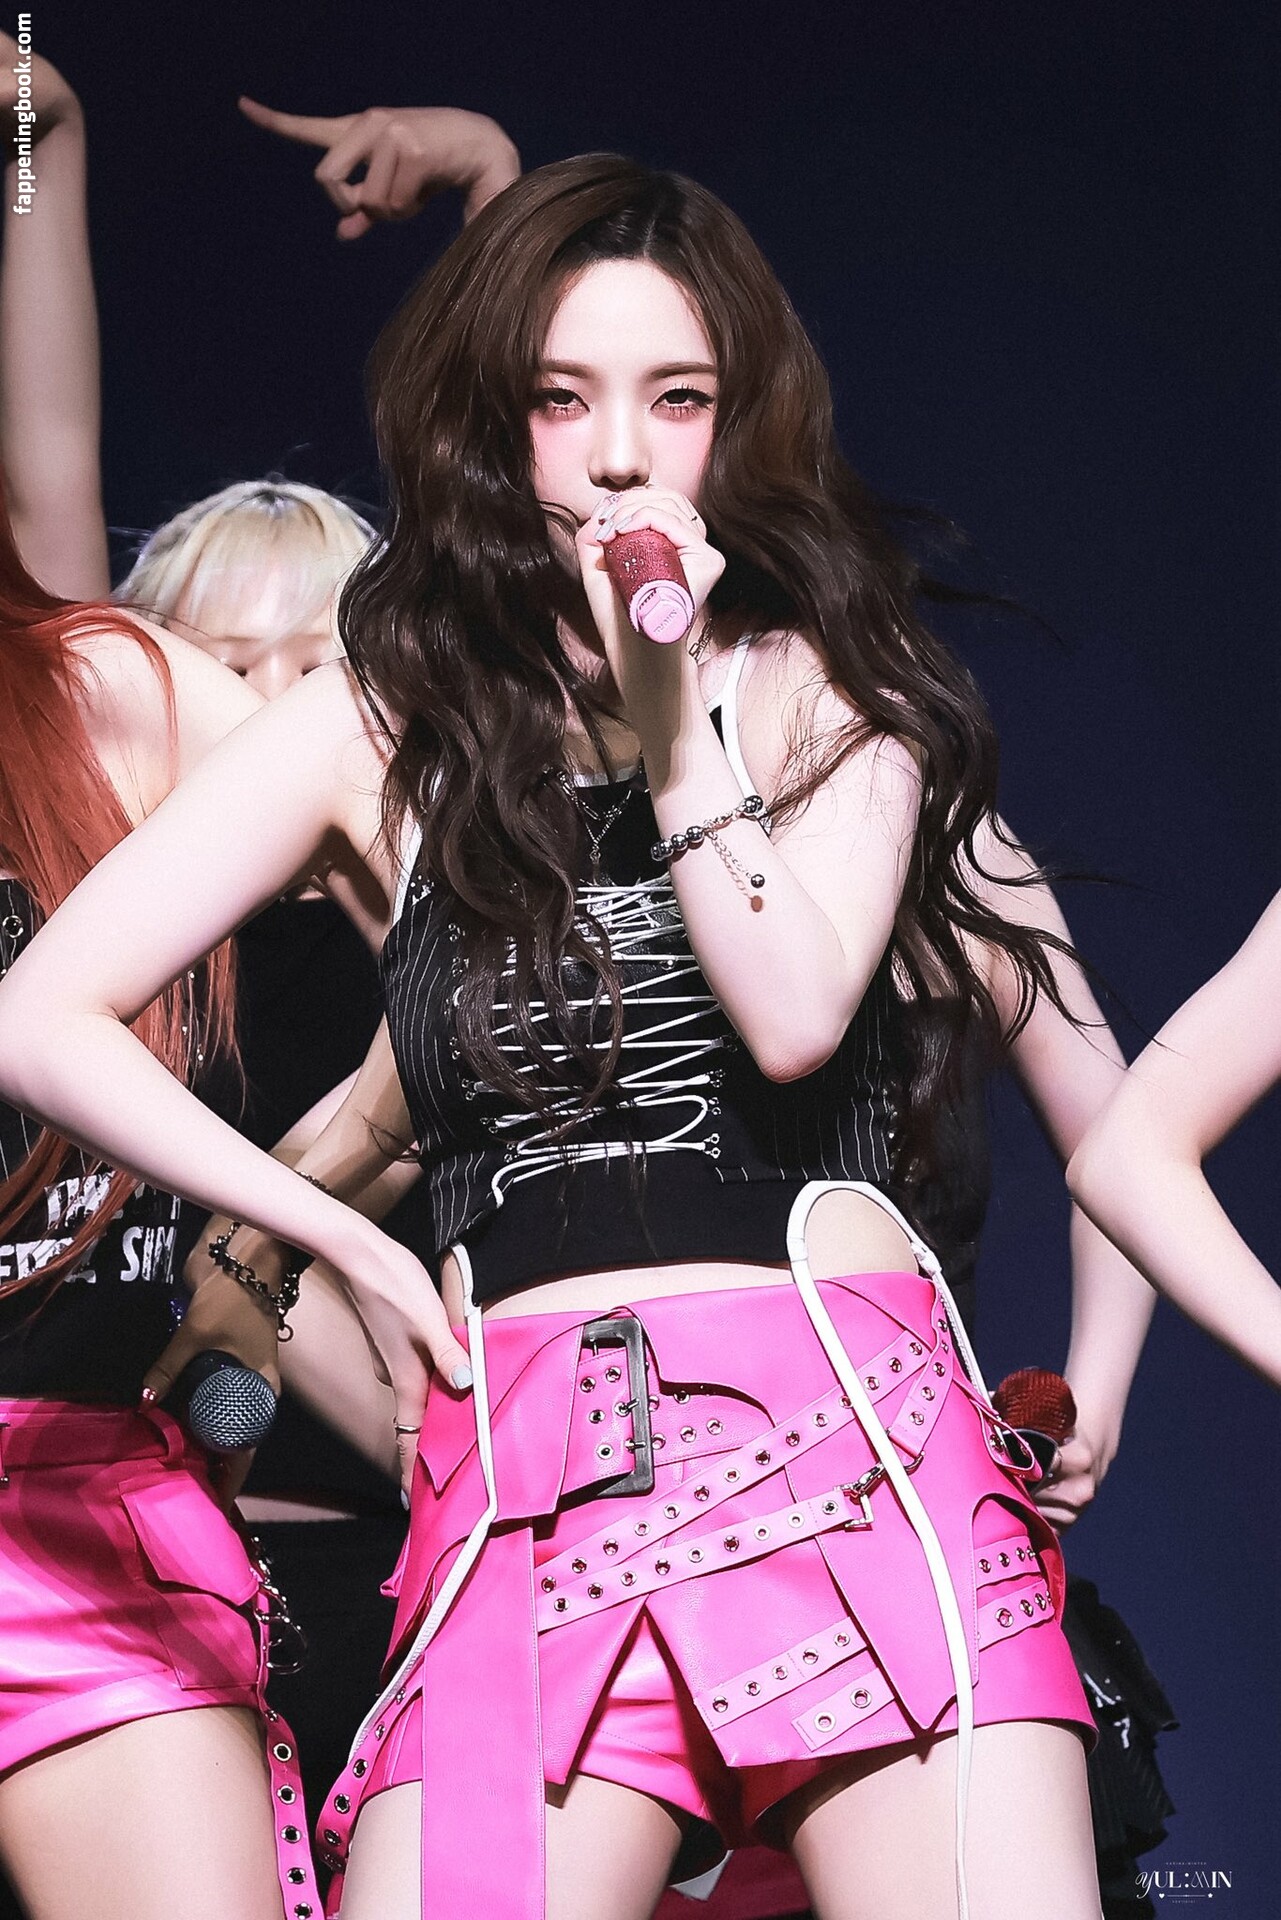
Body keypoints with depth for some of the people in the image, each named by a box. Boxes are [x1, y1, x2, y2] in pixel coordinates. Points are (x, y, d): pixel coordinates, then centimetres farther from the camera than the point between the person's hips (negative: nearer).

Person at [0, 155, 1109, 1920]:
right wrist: (350, 1248, 6)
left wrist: (672, 720, -4)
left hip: (859, 1435, 0)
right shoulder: (382, 724, 13)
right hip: (531, 1480, 0)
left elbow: (795, 1017, -2)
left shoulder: (829, 684, 15)